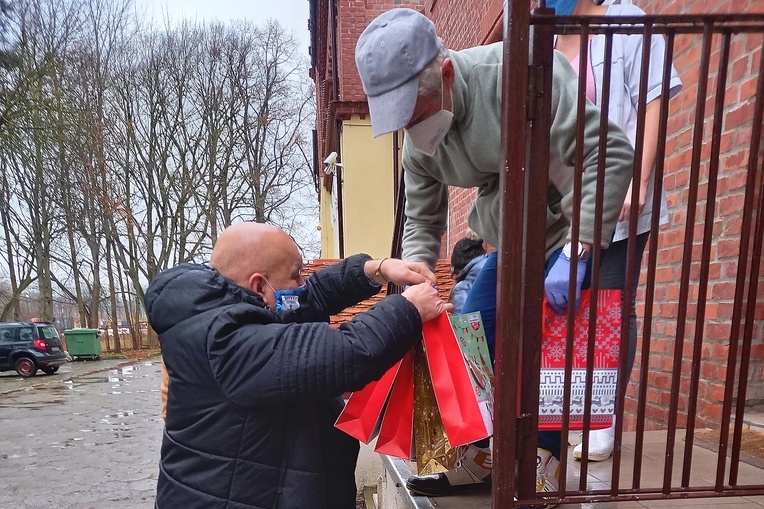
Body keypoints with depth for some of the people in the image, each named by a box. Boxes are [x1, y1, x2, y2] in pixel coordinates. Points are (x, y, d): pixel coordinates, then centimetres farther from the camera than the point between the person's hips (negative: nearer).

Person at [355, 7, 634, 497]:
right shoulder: (419, 142, -6)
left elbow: (611, 153, -27)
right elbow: (422, 224, 4)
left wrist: (575, 251, -31)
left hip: (573, 234, -6)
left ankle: (545, 466, 13)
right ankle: (479, 460, 23)